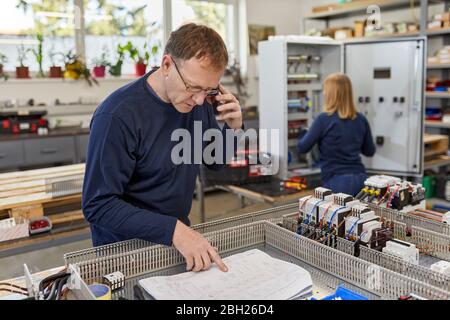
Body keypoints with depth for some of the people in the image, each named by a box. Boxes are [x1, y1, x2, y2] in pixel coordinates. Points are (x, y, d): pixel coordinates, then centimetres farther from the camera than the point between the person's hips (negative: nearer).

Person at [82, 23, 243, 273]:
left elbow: (216, 162, 10)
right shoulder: (118, 116, -21)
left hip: (181, 234, 4)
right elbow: (99, 205, -20)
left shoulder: (197, 102, -2)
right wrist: (173, 229, -28)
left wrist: (233, 128, -8)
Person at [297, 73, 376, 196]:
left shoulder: (324, 119, -10)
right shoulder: (361, 120, 5)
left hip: (336, 182, -5)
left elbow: (302, 148, -2)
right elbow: (369, 151, 17)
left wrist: (303, 134, 19)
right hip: (360, 179, 5)